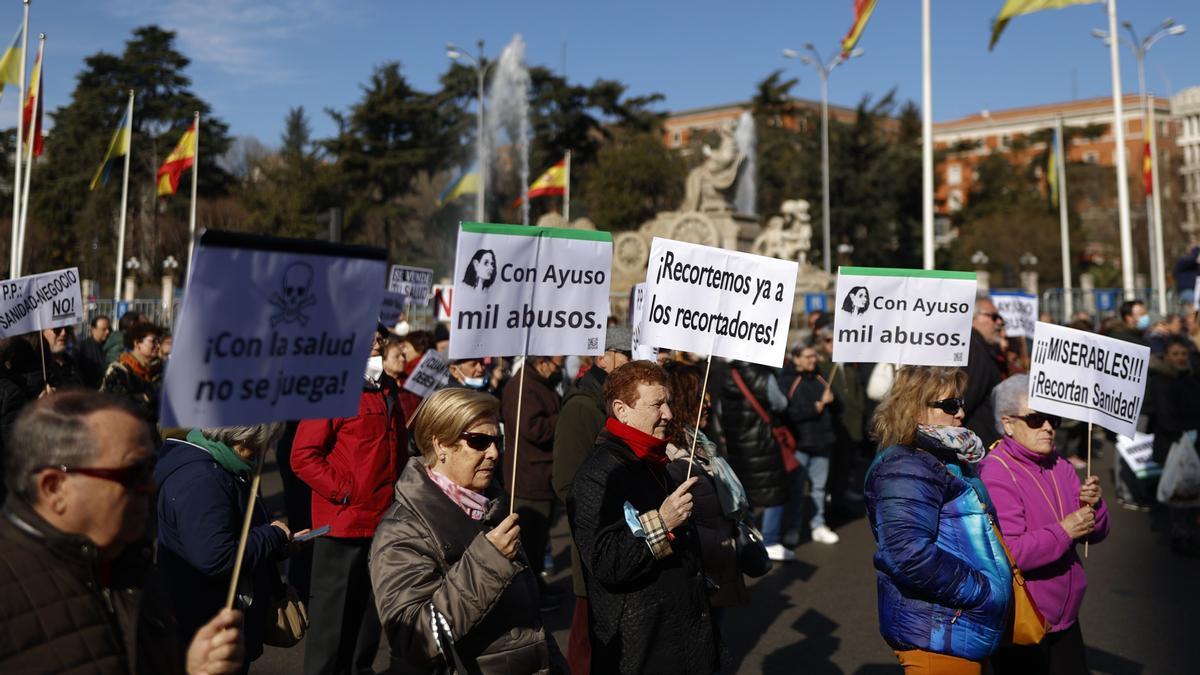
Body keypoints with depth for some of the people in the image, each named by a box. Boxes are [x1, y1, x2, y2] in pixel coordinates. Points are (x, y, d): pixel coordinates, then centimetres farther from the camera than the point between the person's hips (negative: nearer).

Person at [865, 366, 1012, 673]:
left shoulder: (952, 461, 14)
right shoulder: (907, 468, -18)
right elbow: (909, 554, -31)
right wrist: (983, 591, -21)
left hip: (965, 633, 10)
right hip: (938, 637, -10)